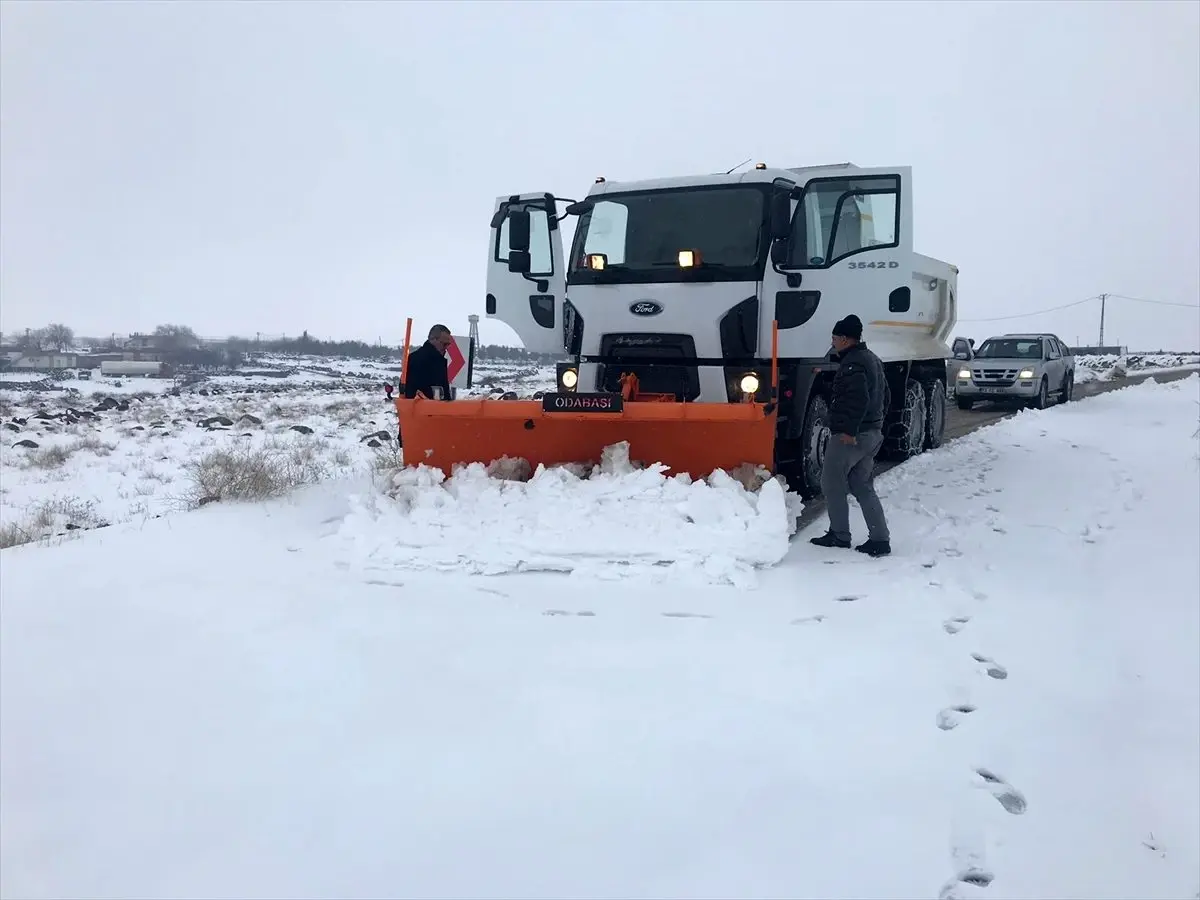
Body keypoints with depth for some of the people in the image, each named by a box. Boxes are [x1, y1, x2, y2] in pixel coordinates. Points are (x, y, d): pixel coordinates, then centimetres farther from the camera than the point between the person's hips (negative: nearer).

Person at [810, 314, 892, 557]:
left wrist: (849, 431, -24)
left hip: (850, 436, -10)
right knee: (863, 487, 12)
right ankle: (880, 540, 8)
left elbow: (858, 399, -26)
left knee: (832, 483, 2)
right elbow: (883, 395, 23)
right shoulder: (872, 359, 17)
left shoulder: (852, 363, -15)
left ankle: (839, 535, 8)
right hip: (872, 433, 10)